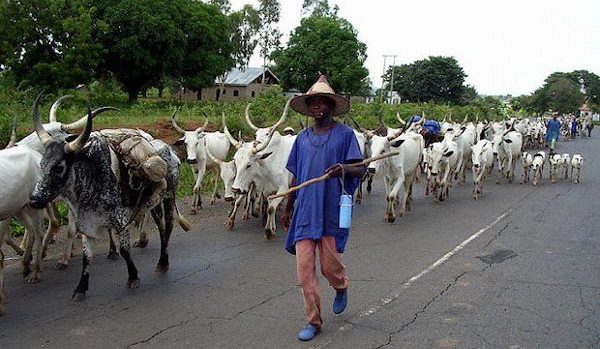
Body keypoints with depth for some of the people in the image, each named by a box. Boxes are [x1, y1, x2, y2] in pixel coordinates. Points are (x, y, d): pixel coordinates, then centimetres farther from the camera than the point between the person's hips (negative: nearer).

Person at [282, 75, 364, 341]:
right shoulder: (302, 139, 11)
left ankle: (341, 289, 40)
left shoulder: (345, 134, -1)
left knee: (330, 265, 4)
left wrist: (344, 168, -28)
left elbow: (360, 170, -6)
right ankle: (314, 321, 16)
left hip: (332, 212, -4)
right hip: (305, 212, 4)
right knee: (304, 267, 1)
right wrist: (288, 209, 20)